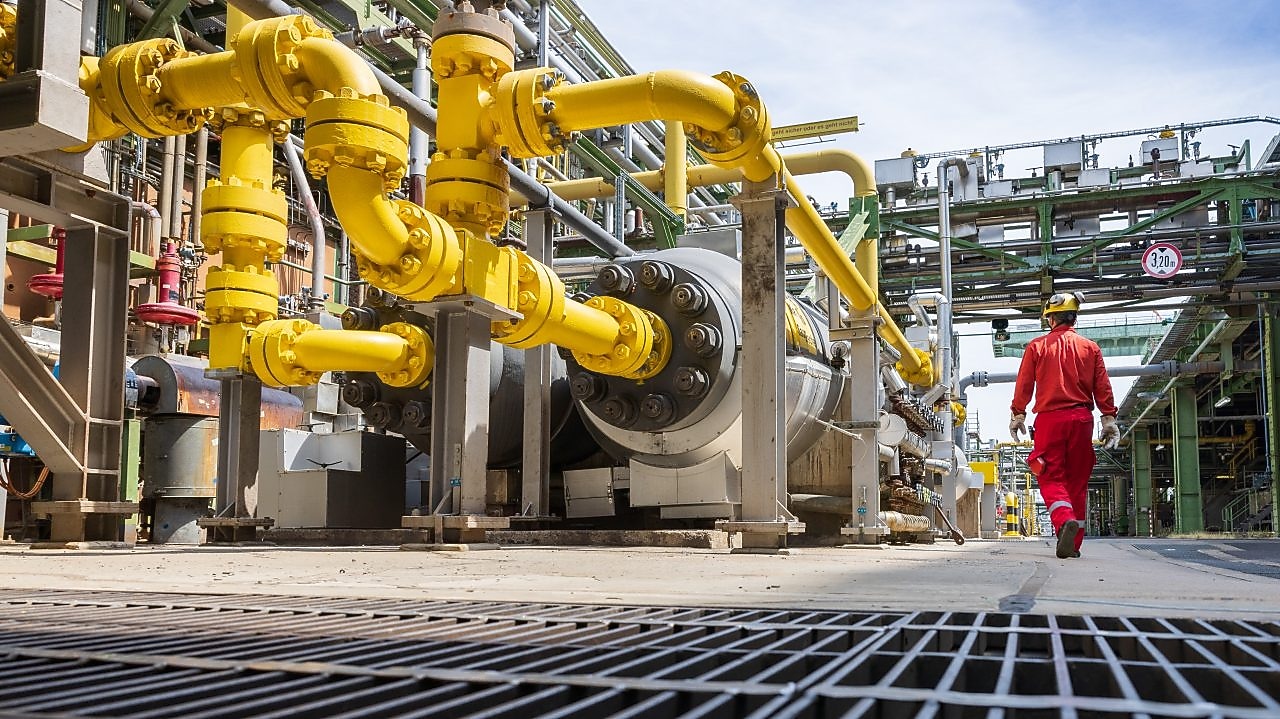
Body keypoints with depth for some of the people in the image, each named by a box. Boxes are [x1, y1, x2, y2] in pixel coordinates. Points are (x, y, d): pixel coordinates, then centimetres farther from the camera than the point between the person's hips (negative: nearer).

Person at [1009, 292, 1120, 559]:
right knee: (1078, 480, 9)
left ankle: (1065, 520, -28)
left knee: (1051, 477, 0)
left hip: (1049, 417, -2)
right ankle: (1073, 542, 13)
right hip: (1081, 417, 2)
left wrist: (1017, 415, 8)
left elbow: (1023, 384, 0)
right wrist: (1109, 419, 7)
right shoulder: (1090, 347, 7)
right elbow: (1103, 388, 4)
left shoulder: (1036, 346, 2)